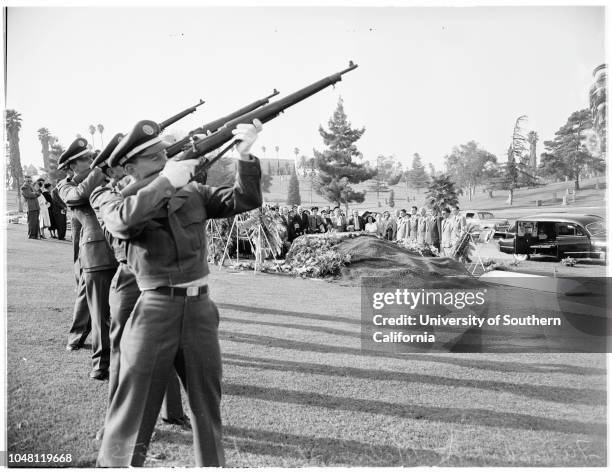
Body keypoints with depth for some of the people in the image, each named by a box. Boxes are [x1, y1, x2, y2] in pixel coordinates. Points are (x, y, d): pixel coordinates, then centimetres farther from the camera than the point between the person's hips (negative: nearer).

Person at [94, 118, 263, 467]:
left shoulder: (192, 192, 9)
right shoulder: (114, 199, 0)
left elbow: (243, 200, 0)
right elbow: (123, 221, -24)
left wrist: (245, 157, -15)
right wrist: (166, 182, -19)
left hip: (200, 308, 4)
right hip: (155, 309, -3)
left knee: (208, 402, 17)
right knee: (135, 404, 7)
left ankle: (213, 465, 37)